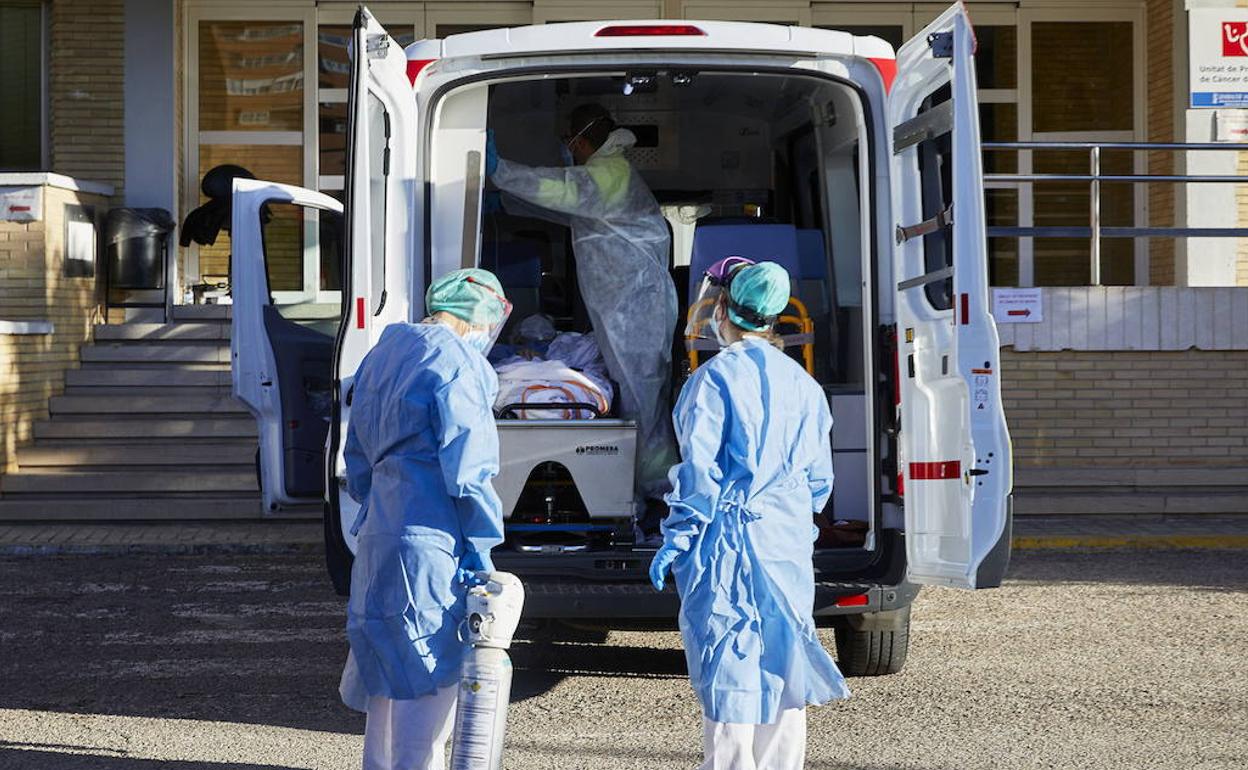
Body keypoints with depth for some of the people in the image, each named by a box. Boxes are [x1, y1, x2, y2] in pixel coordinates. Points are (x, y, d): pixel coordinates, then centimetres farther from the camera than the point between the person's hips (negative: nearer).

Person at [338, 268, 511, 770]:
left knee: (390, 663, 18)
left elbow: (358, 459, 22)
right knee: (431, 671, -5)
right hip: (430, 538, -9)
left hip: (377, 535, 9)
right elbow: (467, 467, -15)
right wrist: (480, 544, -10)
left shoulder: (382, 355, 17)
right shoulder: (456, 363, -11)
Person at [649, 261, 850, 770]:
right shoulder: (802, 383, 9)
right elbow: (818, 475, 13)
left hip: (729, 536, -6)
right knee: (779, 659, 11)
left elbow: (700, 468, -14)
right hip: (789, 538, 6)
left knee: (727, 660, -3)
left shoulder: (715, 376, -9)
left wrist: (676, 539, -9)